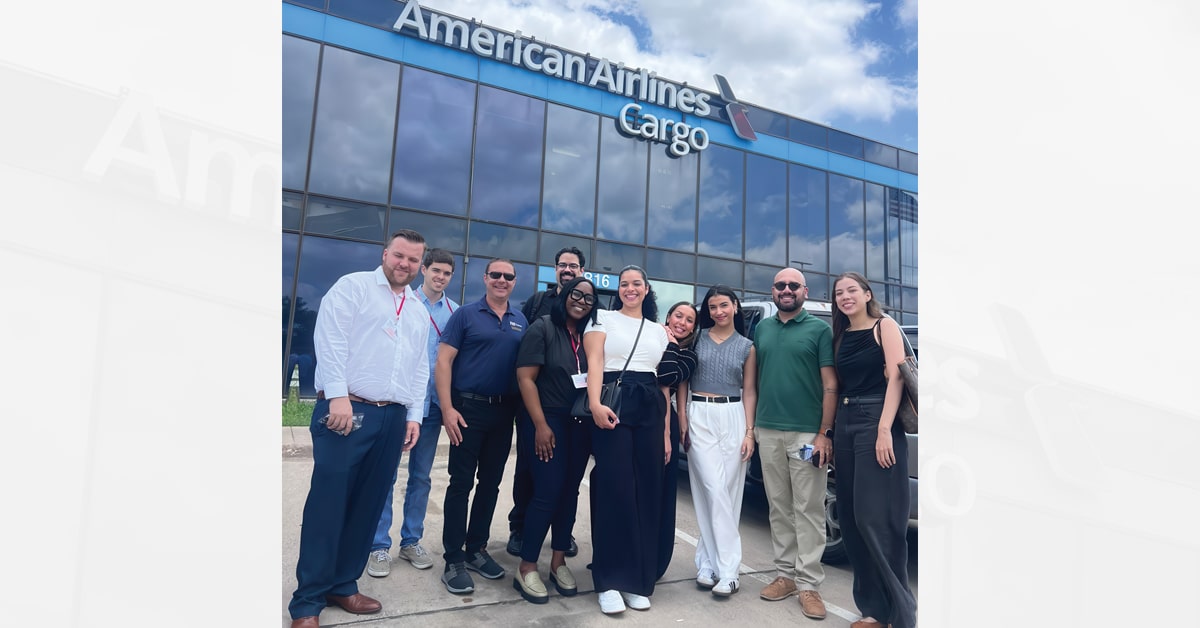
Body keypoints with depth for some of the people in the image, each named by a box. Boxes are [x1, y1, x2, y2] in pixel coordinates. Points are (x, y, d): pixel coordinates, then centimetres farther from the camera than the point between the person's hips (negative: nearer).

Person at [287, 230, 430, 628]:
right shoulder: (352, 286, 1)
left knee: (367, 506, 10)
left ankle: (342, 585, 23)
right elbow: (330, 341, -10)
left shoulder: (419, 312, 19)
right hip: (346, 410, -6)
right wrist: (338, 396, -18)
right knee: (327, 505, -3)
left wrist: (413, 415, 12)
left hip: (392, 418, 6)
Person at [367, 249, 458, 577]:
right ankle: (379, 545, 11)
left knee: (421, 475, 11)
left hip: (433, 401, 3)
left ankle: (411, 541, 23)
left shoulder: (456, 311, 5)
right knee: (387, 472, 0)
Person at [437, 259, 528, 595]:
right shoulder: (465, 315, -2)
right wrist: (447, 408, -15)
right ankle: (454, 560, 10)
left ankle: (476, 549, 26)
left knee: (490, 483, 12)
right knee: (461, 484, 0)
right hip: (469, 409, -4)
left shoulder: (521, 321, 10)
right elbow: (443, 362, -6)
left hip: (504, 412, 5)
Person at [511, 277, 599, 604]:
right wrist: (540, 424, -15)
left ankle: (559, 562, 23)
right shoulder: (542, 328, -6)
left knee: (570, 492, 10)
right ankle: (526, 568, 7)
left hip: (580, 423, 5)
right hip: (548, 421, -5)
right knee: (548, 493, -7)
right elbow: (526, 378, -11)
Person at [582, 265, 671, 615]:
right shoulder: (604, 319, 10)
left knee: (647, 493, 3)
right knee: (614, 491, -7)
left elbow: (665, 383, 17)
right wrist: (595, 404, -21)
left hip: (650, 411, 4)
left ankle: (638, 579, 15)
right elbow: (594, 362, -5)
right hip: (613, 405, -4)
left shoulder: (658, 331, 20)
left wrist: (666, 431, 11)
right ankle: (610, 580, 2)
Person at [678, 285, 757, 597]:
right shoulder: (696, 338, 6)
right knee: (714, 491, -7)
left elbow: (749, 391, 7)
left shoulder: (746, 346, 8)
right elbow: (683, 380, 7)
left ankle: (709, 561, 12)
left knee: (729, 492, 1)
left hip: (733, 418, 2)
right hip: (699, 416, -1)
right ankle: (727, 569, 0)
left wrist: (749, 432, -2)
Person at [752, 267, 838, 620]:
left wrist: (824, 434, -11)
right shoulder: (762, 329, 12)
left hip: (807, 433, -4)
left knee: (808, 510, 1)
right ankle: (786, 574, 22)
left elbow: (830, 386, -4)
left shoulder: (819, 329, -1)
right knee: (779, 508, 11)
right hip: (768, 432, 4)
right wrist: (752, 425, 8)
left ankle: (808, 584, 10)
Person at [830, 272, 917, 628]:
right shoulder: (840, 336, 16)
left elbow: (895, 377, -9)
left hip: (876, 421, -6)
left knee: (876, 519, -9)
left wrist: (884, 429, -19)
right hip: (845, 424, 6)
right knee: (851, 519, 6)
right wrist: (831, 432, 9)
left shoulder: (885, 327, 0)